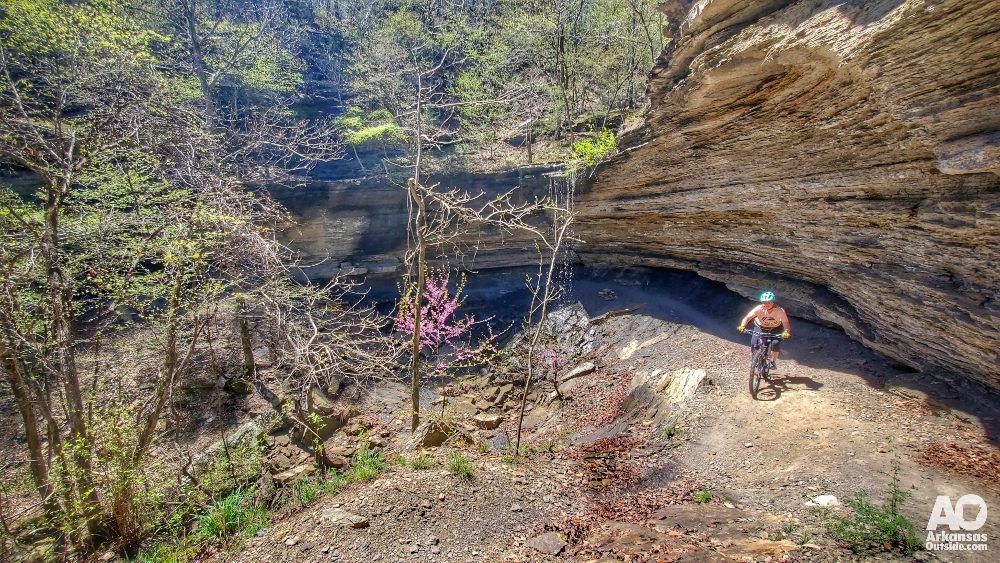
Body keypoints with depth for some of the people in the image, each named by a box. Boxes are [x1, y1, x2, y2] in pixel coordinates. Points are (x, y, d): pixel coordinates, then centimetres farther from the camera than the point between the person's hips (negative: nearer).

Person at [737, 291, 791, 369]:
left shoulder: (780, 311, -31)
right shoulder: (759, 309, -30)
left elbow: (786, 323, -36)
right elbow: (748, 317, -31)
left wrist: (786, 332, -56)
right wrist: (742, 326, -49)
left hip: (775, 329, -1)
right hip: (760, 327, 1)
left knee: (776, 344, -24)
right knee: (754, 344, -16)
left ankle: (771, 361, 3)